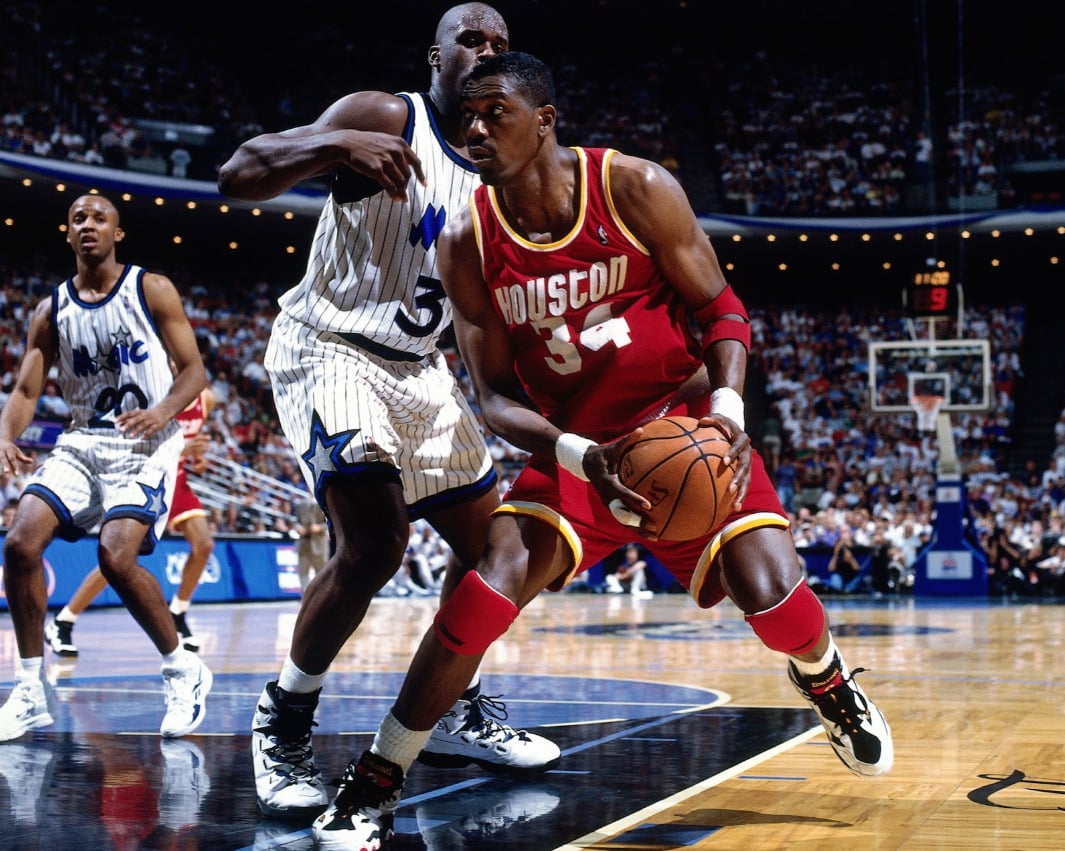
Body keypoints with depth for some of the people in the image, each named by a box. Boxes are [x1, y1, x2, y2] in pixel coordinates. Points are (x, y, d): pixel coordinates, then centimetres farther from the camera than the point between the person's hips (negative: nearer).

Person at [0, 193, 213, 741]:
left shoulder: (152, 291, -1)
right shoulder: (51, 310, 8)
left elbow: (195, 370, -3)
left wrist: (163, 410, -23)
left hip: (145, 445, -4)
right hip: (82, 442, 4)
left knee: (116, 556, -24)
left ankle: (184, 670, -1)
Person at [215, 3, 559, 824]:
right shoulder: (383, 118, -13)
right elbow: (236, 176, -22)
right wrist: (336, 146, -39)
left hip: (420, 367, 8)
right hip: (330, 350, -8)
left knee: (489, 539, 10)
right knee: (375, 543, -23)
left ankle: (455, 713, 28)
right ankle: (283, 719, -3)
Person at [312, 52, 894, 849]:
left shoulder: (635, 189, -15)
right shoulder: (468, 243, -10)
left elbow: (720, 309, -7)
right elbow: (497, 395, -6)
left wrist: (726, 410, -26)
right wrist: (579, 456, -25)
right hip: (576, 447, 1)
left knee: (768, 591, -16)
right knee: (494, 581, -21)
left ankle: (827, 680, 24)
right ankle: (375, 782, -7)